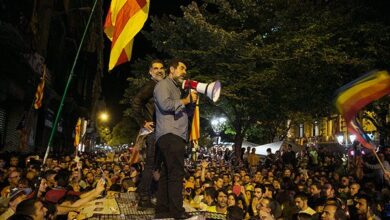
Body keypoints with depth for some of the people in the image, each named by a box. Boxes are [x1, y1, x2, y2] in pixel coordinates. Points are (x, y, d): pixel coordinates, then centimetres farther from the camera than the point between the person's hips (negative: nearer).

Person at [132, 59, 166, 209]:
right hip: (153, 131, -9)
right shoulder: (151, 85, -8)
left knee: (152, 165, 14)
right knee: (150, 165, -6)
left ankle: (145, 198, 24)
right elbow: (136, 101, -21)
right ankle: (144, 199, 2)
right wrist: (142, 123, -18)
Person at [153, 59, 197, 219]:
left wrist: (191, 102, 8)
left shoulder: (177, 88, 30)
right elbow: (165, 104, -17)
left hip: (174, 136, 10)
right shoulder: (163, 84, 1)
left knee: (167, 173, 8)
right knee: (176, 173, -13)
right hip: (170, 135, -10)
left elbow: (185, 111, 27)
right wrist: (185, 100, -5)